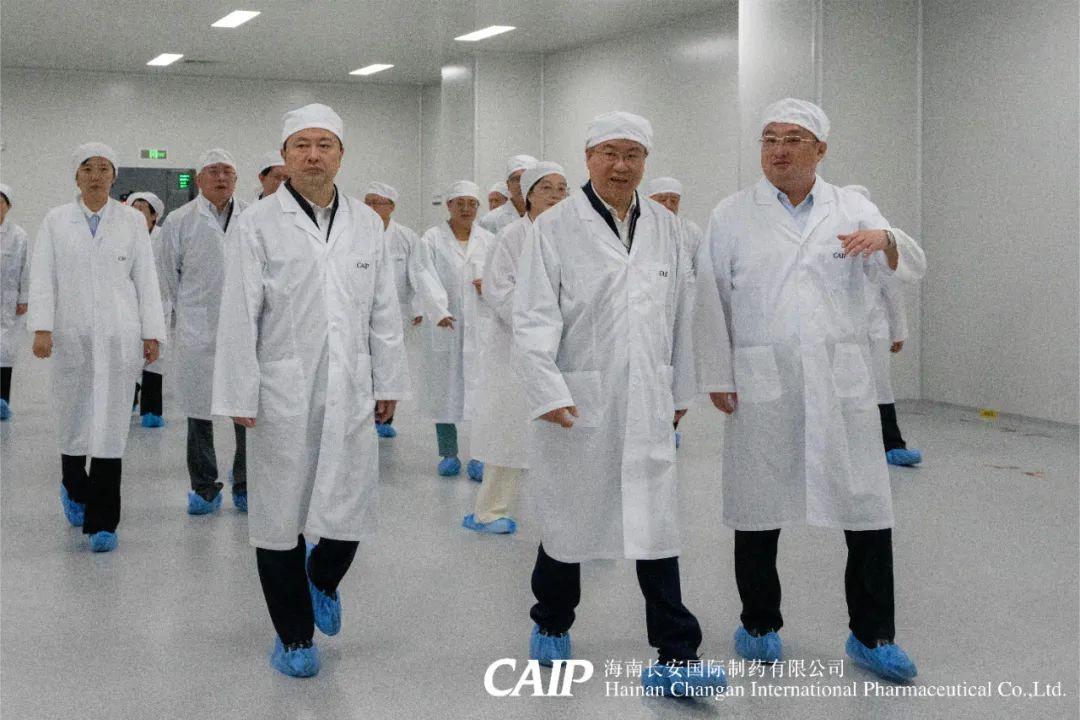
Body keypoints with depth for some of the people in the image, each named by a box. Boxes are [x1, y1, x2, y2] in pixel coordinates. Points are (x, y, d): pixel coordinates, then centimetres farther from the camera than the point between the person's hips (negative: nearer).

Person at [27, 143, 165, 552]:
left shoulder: (132, 221, 6)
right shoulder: (56, 221, 7)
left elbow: (146, 279, 4)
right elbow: (43, 277, 1)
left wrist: (151, 334, -1)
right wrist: (42, 328, -10)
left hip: (119, 337, -1)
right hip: (72, 335, 1)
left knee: (110, 426, -3)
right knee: (73, 419, 9)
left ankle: (102, 522, 1)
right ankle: (74, 488, 39)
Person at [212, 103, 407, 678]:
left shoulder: (366, 223, 8)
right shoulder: (256, 225, -3)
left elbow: (384, 312, 10)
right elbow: (238, 319, -6)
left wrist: (388, 382, 9)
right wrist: (239, 397, -8)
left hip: (351, 394, 3)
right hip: (283, 394, -3)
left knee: (351, 514, 4)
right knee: (281, 519, 6)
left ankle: (323, 579, 38)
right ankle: (293, 635, 23)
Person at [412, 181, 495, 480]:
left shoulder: (488, 240, 10)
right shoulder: (432, 239, 2)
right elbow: (426, 277, -11)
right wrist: (440, 310, -26)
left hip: (481, 326, 1)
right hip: (444, 325, -1)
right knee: (445, 389, 5)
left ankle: (480, 457, 1)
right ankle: (448, 454, 16)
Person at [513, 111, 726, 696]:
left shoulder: (665, 227, 7)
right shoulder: (554, 227, -6)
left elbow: (680, 314, 12)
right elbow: (533, 319, -10)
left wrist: (680, 389, 13)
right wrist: (547, 393, -19)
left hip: (647, 403, 3)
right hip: (578, 402, -3)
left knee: (655, 527, 0)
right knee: (568, 518, 13)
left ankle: (675, 658, 3)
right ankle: (551, 625, 36)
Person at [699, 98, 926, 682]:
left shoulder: (852, 210, 9)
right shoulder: (732, 215, 6)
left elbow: (911, 268, 1)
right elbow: (713, 298, 6)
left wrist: (885, 241, -22)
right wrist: (715, 375, 0)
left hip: (841, 381, 1)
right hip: (761, 383, -1)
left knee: (868, 508, 1)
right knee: (759, 507, 8)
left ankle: (872, 635, 15)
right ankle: (759, 624, 26)